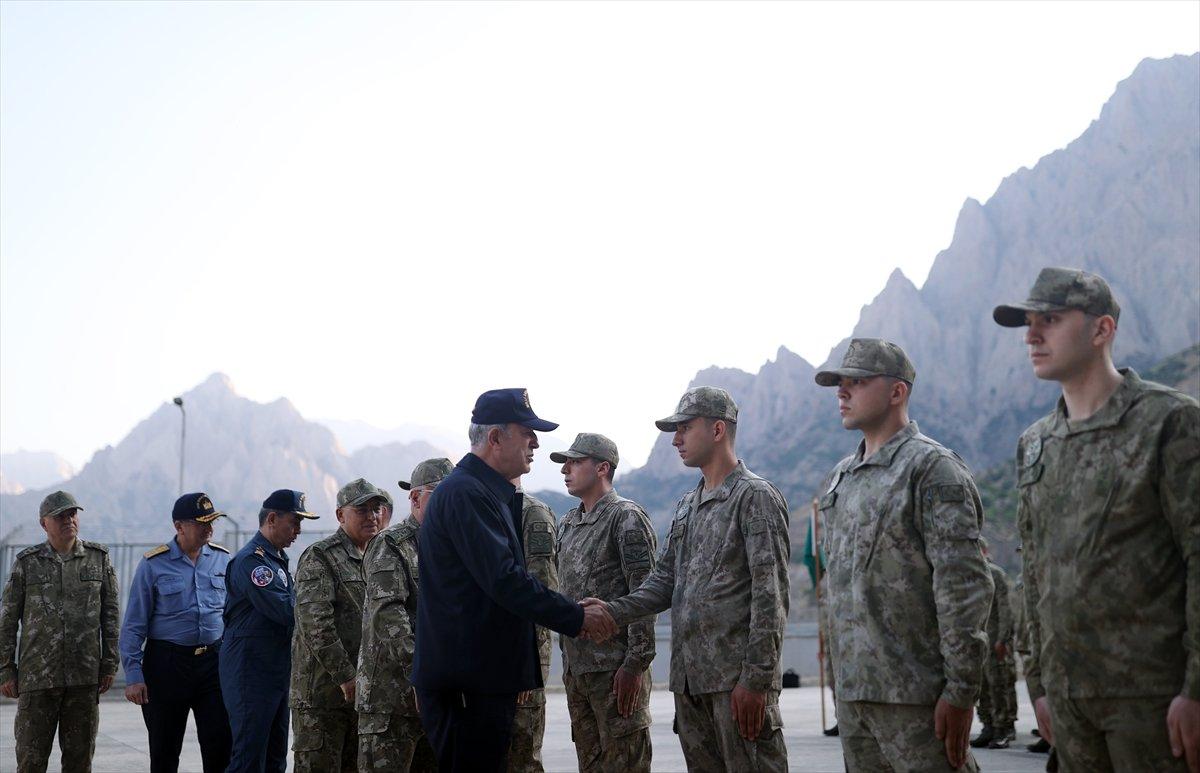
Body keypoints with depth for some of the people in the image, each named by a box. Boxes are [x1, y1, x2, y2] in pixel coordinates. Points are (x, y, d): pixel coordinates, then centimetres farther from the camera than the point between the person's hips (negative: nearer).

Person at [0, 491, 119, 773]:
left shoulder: (99, 558, 6)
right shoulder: (26, 562, 3)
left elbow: (111, 613, 7)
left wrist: (109, 664, 2)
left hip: (85, 676, 1)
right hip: (37, 674, -1)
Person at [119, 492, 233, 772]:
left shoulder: (223, 559, 6)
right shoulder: (154, 564, -5)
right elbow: (134, 625, -3)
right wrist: (133, 675, -9)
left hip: (214, 662, 2)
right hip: (167, 663, -2)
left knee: (221, 744, -2)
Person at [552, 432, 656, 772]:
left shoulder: (626, 517, -8)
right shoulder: (568, 523, 17)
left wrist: (635, 664, -19)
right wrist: (567, 660, 17)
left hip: (616, 668, -8)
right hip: (575, 667, 8)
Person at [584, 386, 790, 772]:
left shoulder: (756, 497, -7)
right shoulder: (686, 506, 19)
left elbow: (770, 595, -13)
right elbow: (665, 580, 18)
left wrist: (756, 679, -18)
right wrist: (614, 611, 0)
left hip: (737, 678, -8)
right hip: (690, 678, 8)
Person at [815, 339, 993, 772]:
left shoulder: (932, 468, -8)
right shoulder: (840, 478, 17)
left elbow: (965, 587, -15)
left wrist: (960, 691, -18)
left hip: (914, 693, -8)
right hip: (853, 689, 8)